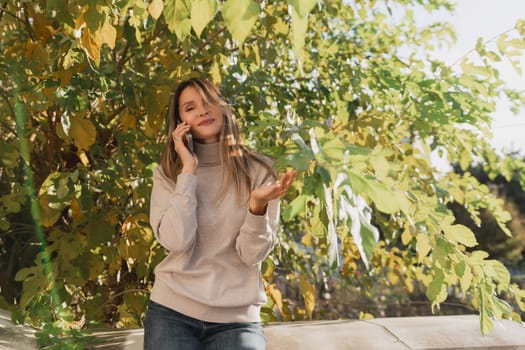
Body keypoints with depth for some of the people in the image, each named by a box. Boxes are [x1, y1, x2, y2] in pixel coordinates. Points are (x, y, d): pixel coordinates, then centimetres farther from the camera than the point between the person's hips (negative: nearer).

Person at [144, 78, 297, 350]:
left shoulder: (257, 171, -2)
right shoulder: (167, 175, 1)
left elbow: (252, 254, -8)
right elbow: (176, 242, -14)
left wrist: (258, 206, -25)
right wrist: (189, 171, -13)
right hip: (172, 311, 1)